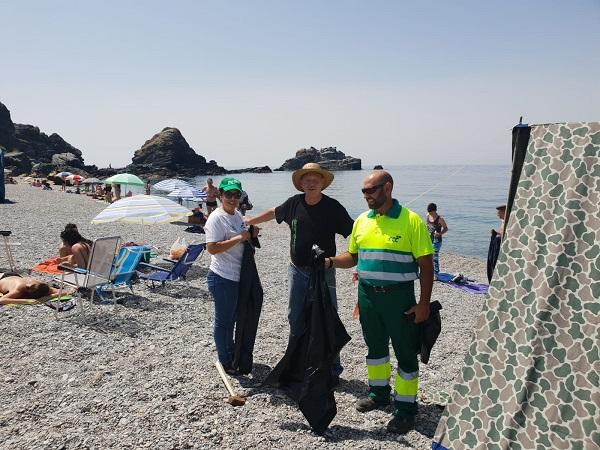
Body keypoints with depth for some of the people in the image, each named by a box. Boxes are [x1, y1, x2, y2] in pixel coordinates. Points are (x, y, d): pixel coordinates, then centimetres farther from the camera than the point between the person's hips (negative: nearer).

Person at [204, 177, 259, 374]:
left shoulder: (237, 215, 9)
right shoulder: (216, 218, -18)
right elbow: (212, 248, -26)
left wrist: (250, 234, 3)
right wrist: (239, 238, -26)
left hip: (238, 276, 9)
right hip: (223, 278, -9)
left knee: (232, 318, 22)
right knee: (223, 321, 6)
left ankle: (232, 355, 38)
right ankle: (225, 362, 21)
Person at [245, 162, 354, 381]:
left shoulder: (332, 207, -11)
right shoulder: (294, 203, 0)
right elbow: (273, 213, 18)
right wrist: (247, 222, 24)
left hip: (323, 272, -4)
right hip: (297, 270, 4)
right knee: (296, 319, 14)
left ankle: (332, 369, 14)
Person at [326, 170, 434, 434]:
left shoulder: (411, 220, -11)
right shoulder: (362, 221, 5)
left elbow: (426, 264, -11)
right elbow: (353, 257, 12)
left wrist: (424, 303, -14)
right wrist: (331, 261, -7)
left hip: (399, 296, -5)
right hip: (367, 294, 6)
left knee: (405, 352, 5)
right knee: (375, 346, 19)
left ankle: (405, 408, 20)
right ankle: (379, 393, 39)